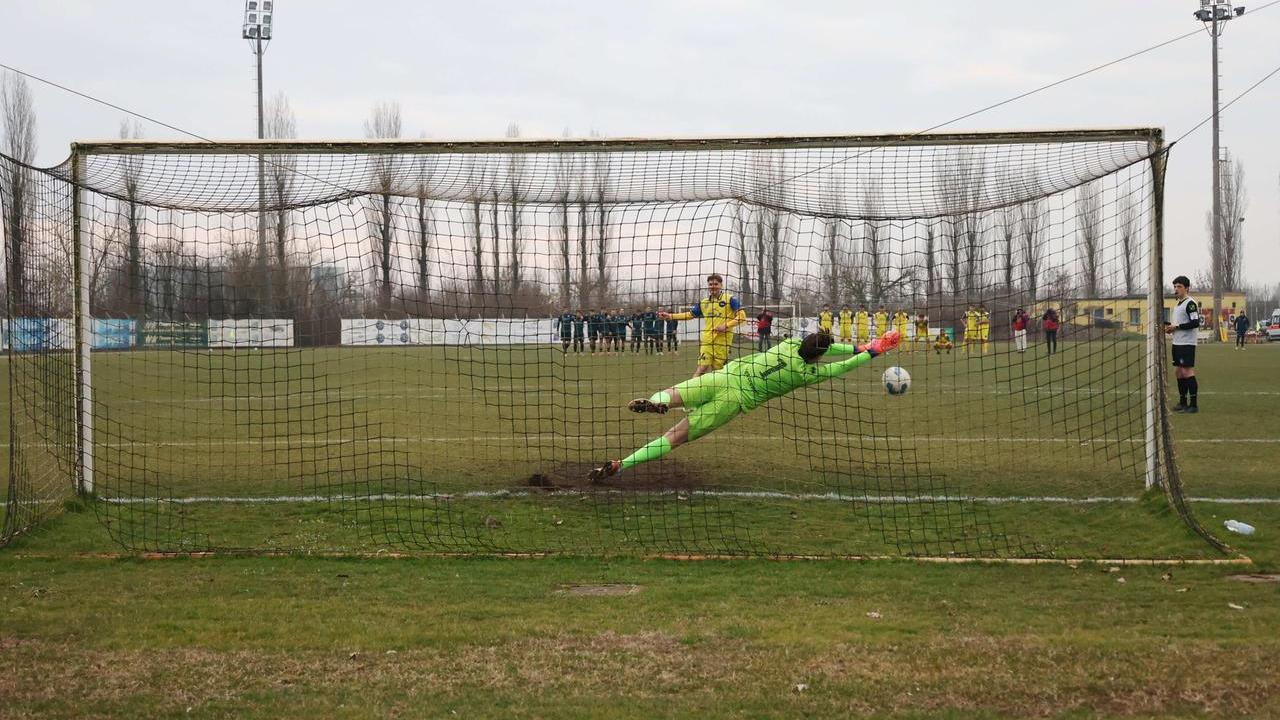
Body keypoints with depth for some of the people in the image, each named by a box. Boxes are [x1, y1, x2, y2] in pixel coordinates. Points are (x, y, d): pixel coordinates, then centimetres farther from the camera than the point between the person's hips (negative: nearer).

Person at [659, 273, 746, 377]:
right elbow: (690, 314, 25)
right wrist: (670, 316, 18)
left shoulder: (730, 299, -1)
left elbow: (742, 316, -6)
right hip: (707, 341, 3)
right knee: (702, 367, -10)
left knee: (717, 371, 0)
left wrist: (726, 326, -16)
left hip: (723, 341, -3)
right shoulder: (703, 302, 15)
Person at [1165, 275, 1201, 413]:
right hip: (1177, 343, 10)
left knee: (1187, 371, -10)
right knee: (1178, 371, 12)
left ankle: (1194, 404, -8)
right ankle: (1182, 402, 19)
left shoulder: (1190, 303, -12)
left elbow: (1195, 323, -22)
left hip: (1187, 344, -10)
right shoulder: (1178, 304, 18)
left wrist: (1176, 327, -18)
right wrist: (1170, 326, 9)